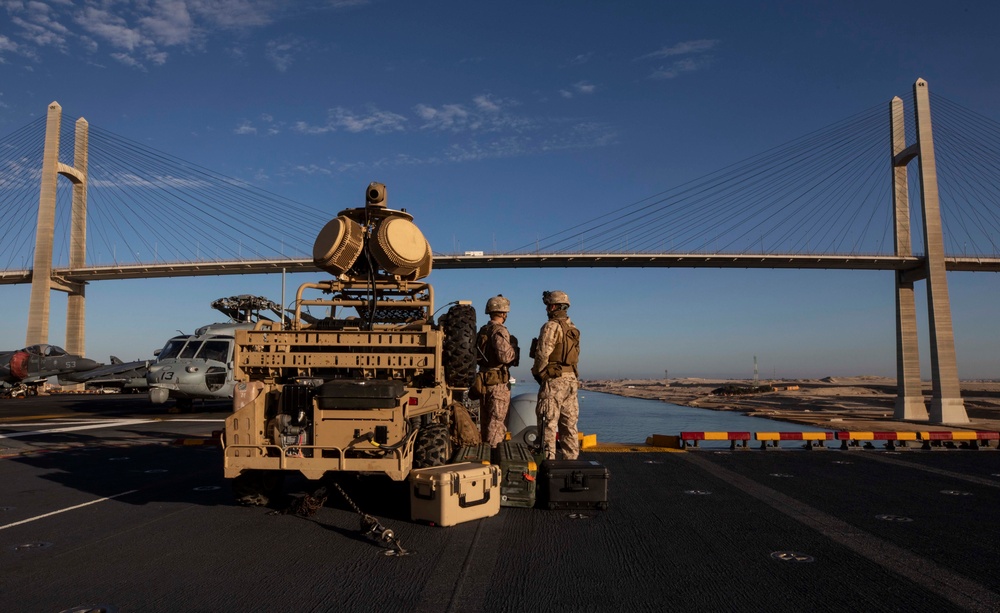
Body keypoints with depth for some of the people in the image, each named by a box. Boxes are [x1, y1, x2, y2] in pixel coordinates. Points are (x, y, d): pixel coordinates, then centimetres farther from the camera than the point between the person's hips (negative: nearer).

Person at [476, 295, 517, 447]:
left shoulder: (482, 331, 12)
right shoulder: (499, 331, -14)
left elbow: (476, 356, 15)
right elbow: (505, 356, -23)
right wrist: (514, 347, -5)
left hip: (484, 379, 9)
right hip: (498, 381, -9)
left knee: (485, 419, 15)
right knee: (498, 419, -3)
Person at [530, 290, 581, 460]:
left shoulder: (551, 326, -12)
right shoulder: (573, 329, 14)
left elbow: (542, 354, -15)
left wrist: (537, 373, -1)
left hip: (553, 380, -8)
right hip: (571, 379, 8)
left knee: (549, 422, -3)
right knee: (569, 423, 11)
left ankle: (548, 459, -2)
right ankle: (570, 458, 15)